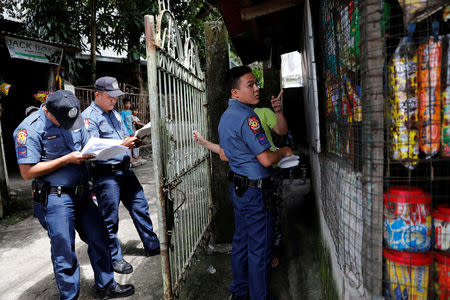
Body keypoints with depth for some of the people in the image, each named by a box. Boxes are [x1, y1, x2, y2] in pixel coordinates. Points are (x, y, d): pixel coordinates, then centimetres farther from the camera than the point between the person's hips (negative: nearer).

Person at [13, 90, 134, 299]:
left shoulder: (73, 119, 7)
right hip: (55, 198, -6)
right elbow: (27, 171, -15)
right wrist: (67, 160, -19)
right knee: (64, 251, 4)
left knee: (98, 238, 12)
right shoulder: (30, 128, -13)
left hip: (81, 193, 7)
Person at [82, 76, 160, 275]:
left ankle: (152, 246, 26)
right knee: (110, 219, 4)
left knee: (140, 208, 12)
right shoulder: (89, 116, -8)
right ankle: (114, 257, 20)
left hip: (125, 170, 8)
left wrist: (132, 140, 2)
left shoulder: (115, 114, 17)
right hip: (106, 174, -8)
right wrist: (121, 145, -27)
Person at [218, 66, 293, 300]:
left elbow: (224, 155, 19)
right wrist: (283, 151, -3)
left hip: (238, 187, 10)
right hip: (255, 190, -10)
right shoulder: (247, 117, -20)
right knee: (259, 248, 4)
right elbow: (267, 160, -22)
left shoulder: (226, 116, 11)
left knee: (241, 242, 20)